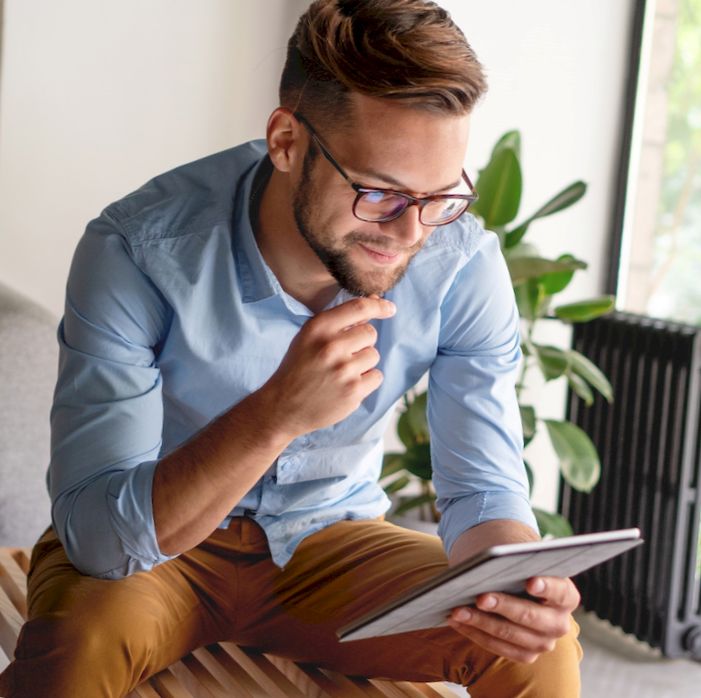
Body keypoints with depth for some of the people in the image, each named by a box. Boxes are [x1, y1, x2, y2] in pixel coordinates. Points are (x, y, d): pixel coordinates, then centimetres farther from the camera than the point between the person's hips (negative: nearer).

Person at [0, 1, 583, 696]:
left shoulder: (464, 266, -18)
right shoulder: (137, 251, -28)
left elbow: (484, 488, -11)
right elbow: (96, 532, -31)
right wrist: (275, 416, -46)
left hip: (332, 539, 2)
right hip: (154, 551, -1)